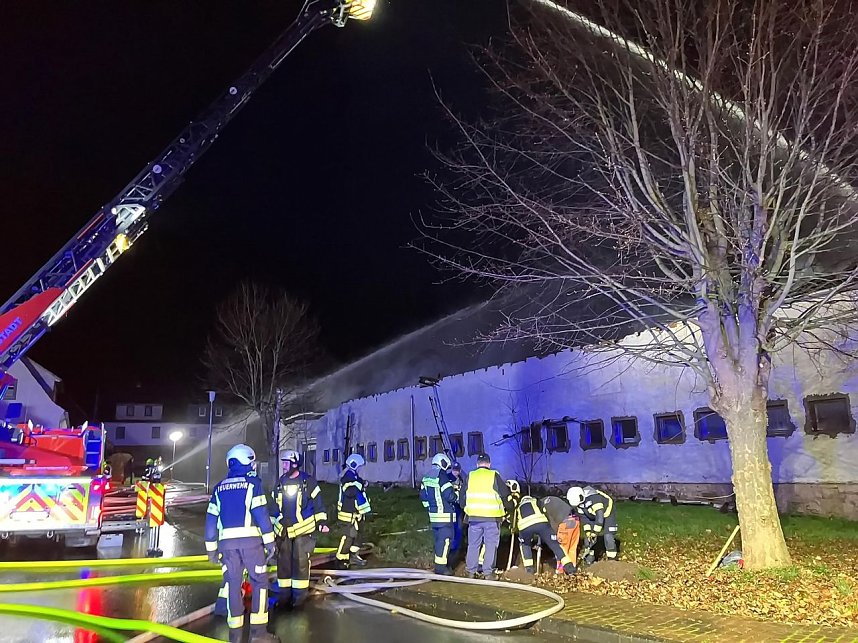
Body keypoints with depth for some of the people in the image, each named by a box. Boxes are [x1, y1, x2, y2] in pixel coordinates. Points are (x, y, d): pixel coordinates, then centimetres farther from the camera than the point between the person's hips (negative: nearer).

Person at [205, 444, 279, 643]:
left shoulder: (219, 488, 13)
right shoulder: (252, 483, -1)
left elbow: (211, 519, 12)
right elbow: (261, 514, -10)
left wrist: (211, 547, 17)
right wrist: (269, 541, -6)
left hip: (227, 541, 4)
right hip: (250, 539, -4)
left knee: (233, 584, 10)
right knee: (259, 582, 3)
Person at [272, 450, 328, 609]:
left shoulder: (308, 481, -6)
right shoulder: (281, 483, 8)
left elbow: (318, 502, -2)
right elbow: (276, 506, 17)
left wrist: (322, 522, -7)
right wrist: (272, 525, 18)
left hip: (304, 530, -5)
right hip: (284, 531, 5)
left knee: (300, 561, -4)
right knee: (283, 562, 6)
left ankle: (299, 595, 7)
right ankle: (284, 595, 17)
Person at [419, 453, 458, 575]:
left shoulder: (426, 478, 12)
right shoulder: (443, 478, -14)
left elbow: (422, 496, 17)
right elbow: (450, 495, -19)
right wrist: (456, 495, 0)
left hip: (433, 514, 9)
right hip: (445, 515, -9)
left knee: (438, 540, 16)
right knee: (445, 540, -5)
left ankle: (440, 564, 23)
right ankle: (440, 566, -5)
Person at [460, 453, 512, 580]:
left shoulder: (470, 476, 6)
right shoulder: (494, 476, -3)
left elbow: (463, 497, 12)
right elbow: (505, 495, 1)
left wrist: (466, 508, 27)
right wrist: (508, 508, 17)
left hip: (474, 516, 3)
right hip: (492, 517, -3)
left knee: (473, 544, 12)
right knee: (491, 545, 5)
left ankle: (471, 571, 18)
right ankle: (488, 572, 6)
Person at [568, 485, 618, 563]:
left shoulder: (594, 498, -40)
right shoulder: (578, 502, -17)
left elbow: (600, 516, -39)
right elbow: (583, 517, -7)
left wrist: (595, 533, -34)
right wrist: (587, 532, -14)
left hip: (607, 514, -7)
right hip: (593, 517, 7)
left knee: (608, 537, -14)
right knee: (589, 536, 0)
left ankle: (611, 559, -3)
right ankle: (590, 557, 11)